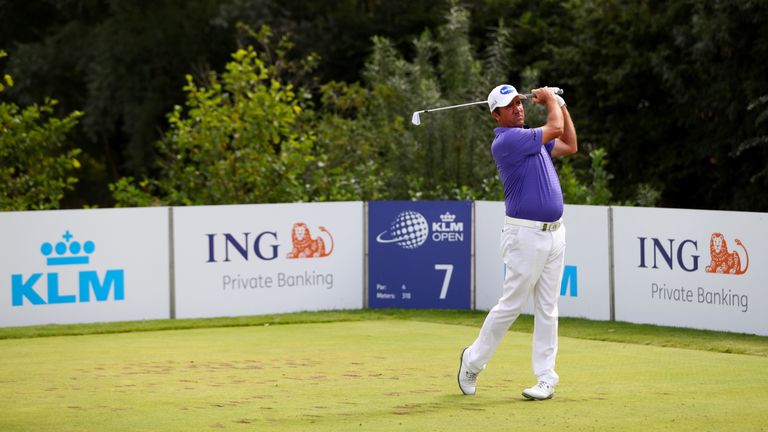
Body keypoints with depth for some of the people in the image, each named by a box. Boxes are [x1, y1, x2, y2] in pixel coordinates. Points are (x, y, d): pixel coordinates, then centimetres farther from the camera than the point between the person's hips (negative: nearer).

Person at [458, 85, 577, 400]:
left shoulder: (530, 138, 15)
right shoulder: (507, 140, -14)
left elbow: (569, 146, 24)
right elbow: (556, 128, -11)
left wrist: (561, 105, 20)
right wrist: (550, 100, 8)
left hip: (554, 233, 8)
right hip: (526, 235, -8)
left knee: (547, 309, 5)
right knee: (511, 304, -3)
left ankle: (546, 379, 6)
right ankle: (473, 361, 14)